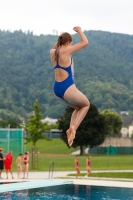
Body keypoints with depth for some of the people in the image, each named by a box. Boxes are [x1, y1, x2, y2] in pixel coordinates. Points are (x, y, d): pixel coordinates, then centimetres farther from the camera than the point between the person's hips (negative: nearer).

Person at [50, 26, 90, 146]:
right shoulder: (66, 50, -12)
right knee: (86, 104, 20)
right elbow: (85, 42, -9)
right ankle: (74, 127, 0)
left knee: (78, 107, 28)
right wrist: (80, 31, 6)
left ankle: (71, 129, 9)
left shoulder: (53, 52, 8)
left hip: (57, 89, 8)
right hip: (67, 88, -8)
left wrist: (60, 39, 27)